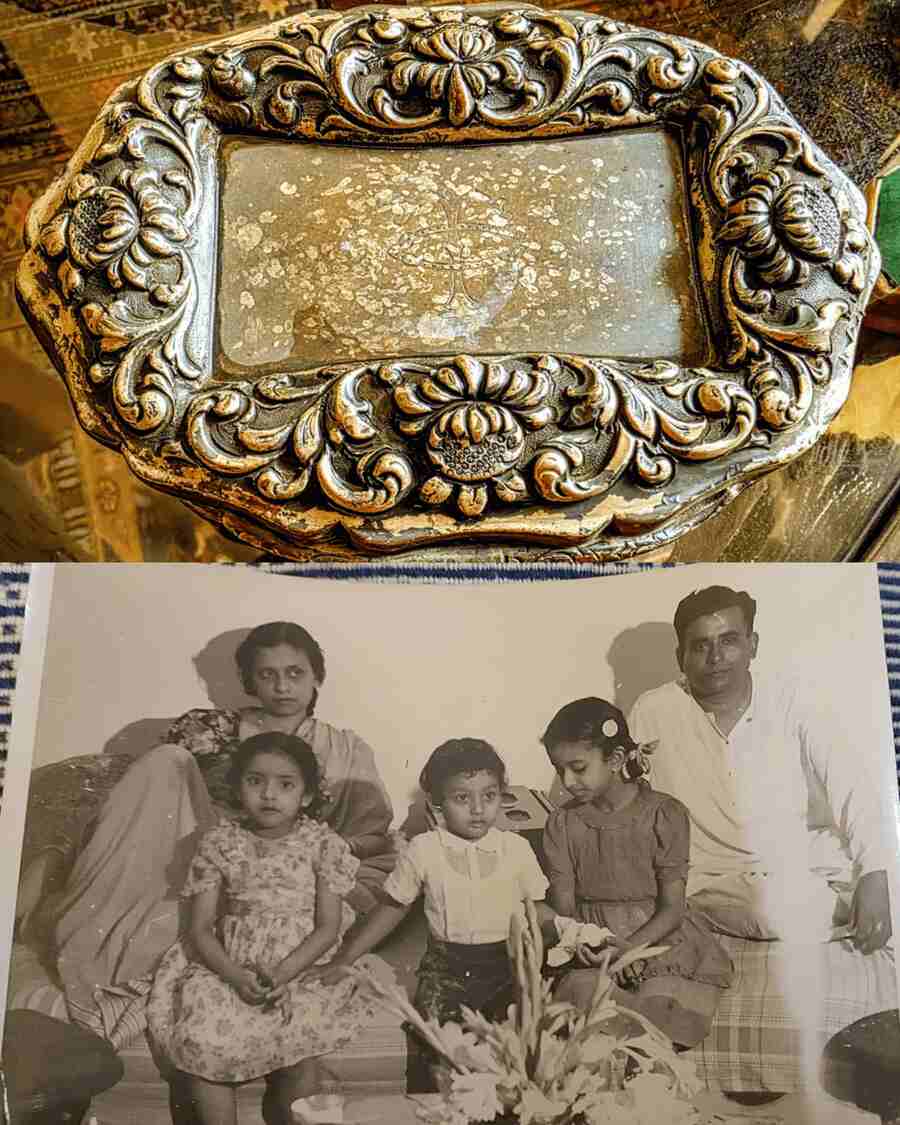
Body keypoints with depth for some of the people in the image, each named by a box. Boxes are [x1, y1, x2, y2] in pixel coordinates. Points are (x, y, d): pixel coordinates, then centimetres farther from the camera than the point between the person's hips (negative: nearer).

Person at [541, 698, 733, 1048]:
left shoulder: (664, 814, -6)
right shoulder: (562, 824, 2)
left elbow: (671, 907, -6)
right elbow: (564, 906, 2)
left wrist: (629, 947, -23)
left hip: (658, 936, -1)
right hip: (592, 943, 1)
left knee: (662, 1003, -28)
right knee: (582, 992, -29)